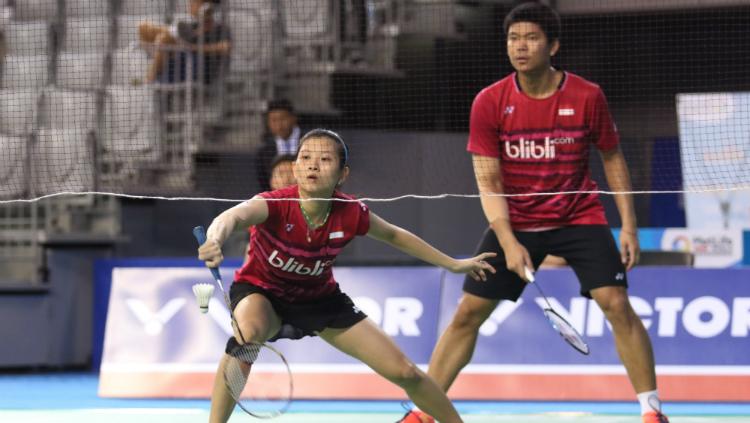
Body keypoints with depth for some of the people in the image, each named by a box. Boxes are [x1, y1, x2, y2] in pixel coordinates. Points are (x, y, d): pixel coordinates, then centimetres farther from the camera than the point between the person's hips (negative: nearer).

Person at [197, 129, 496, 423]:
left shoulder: (351, 214, -22)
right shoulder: (275, 205, -34)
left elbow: (394, 235, 0)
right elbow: (233, 217, -57)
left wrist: (453, 264, 7)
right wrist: (214, 241, -81)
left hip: (319, 297, 3)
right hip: (261, 292, -3)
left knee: (403, 372, -1)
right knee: (248, 332, -41)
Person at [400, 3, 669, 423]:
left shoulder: (587, 96, -12)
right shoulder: (490, 103, -11)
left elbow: (613, 159, 1)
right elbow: (488, 181, -10)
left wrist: (629, 227, -5)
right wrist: (508, 243, -21)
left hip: (580, 218, -1)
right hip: (515, 224, 1)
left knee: (617, 304, -17)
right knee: (469, 312, -1)